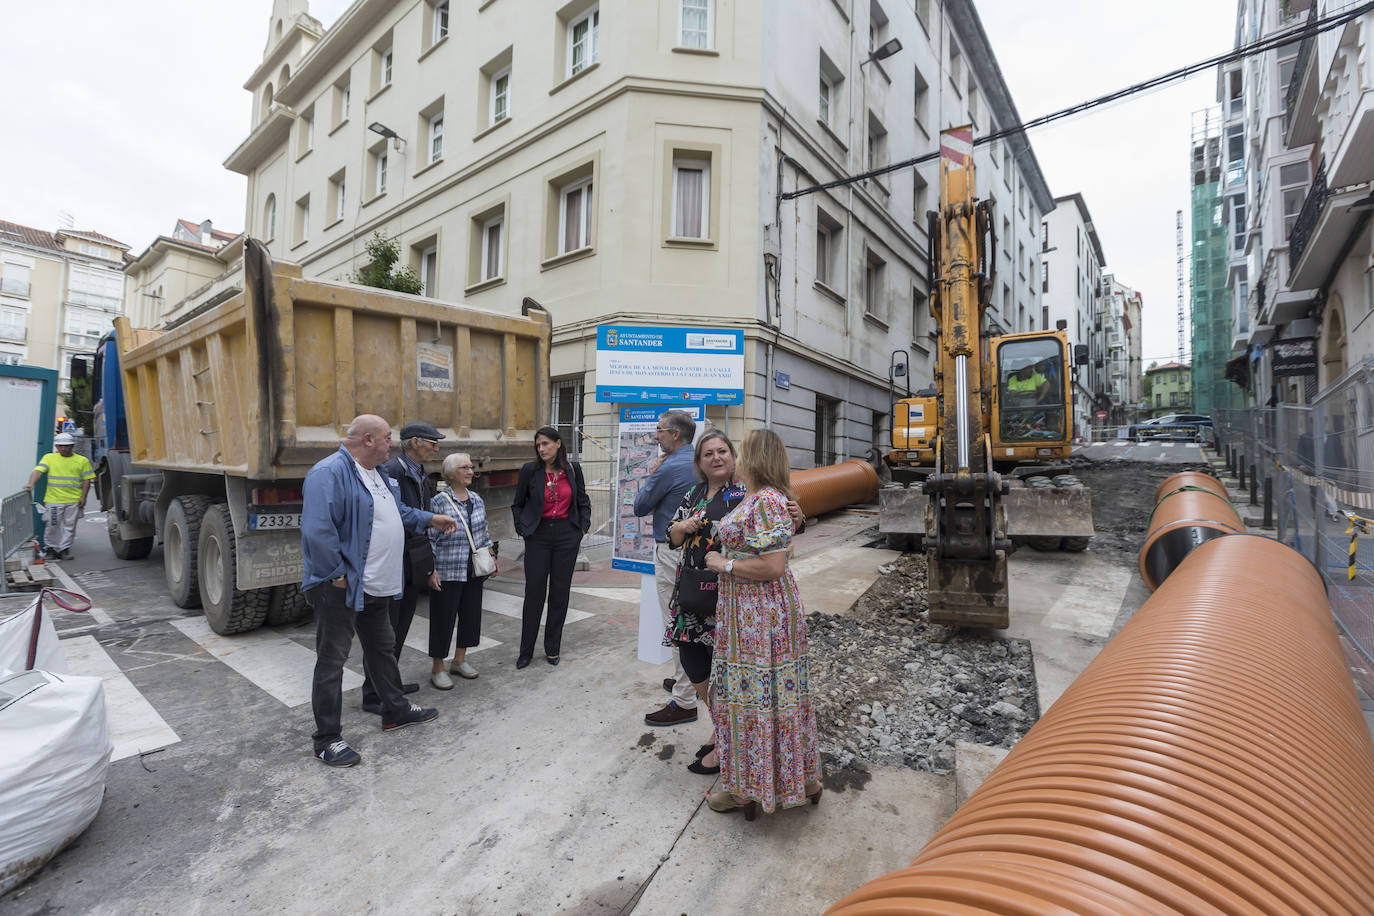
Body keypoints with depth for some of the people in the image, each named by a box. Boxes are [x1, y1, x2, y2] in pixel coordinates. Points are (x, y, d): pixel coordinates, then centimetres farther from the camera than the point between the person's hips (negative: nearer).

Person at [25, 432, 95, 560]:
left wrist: (83, 497, -2)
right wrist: (31, 484, -25)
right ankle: (50, 548, 20)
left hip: (74, 500, 0)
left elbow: (86, 480, 6)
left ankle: (64, 549, 13)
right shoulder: (49, 458, 7)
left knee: (69, 526, 5)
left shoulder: (82, 460, 6)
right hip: (54, 500, 0)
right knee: (53, 525, 4)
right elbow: (38, 471, -7)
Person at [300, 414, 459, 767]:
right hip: (341, 589, -10)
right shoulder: (329, 473, -22)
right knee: (331, 660, 4)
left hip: (376, 586, 10)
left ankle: (396, 711, 37)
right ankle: (327, 740, 18)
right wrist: (336, 575, -23)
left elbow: (398, 512, 25)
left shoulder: (377, 474, 11)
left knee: (382, 648, 21)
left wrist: (431, 519, 23)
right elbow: (317, 530, -29)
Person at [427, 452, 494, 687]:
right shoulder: (438, 502, -9)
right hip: (447, 573, -6)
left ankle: (459, 660, 31)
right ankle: (437, 668, 19)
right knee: (443, 619, 3)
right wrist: (431, 571, -13)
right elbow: (430, 539, -9)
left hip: (474, 571, 6)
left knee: (471, 614, 13)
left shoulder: (477, 500, 9)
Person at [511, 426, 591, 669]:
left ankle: (552, 649, 21)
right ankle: (525, 651, 16)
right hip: (538, 537, -1)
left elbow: (583, 502, 12)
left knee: (560, 592, 7)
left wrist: (583, 528, 5)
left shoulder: (573, 469, 0)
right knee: (534, 592, 1)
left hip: (567, 535, 1)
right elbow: (517, 504, 9)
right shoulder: (530, 470, -4)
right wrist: (522, 529, 1)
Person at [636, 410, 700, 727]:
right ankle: (691, 679, 35)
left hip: (672, 552, -9)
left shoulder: (670, 468, -19)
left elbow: (639, 507, -8)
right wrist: (658, 507, 5)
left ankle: (684, 702, 6)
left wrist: (651, 473, 2)